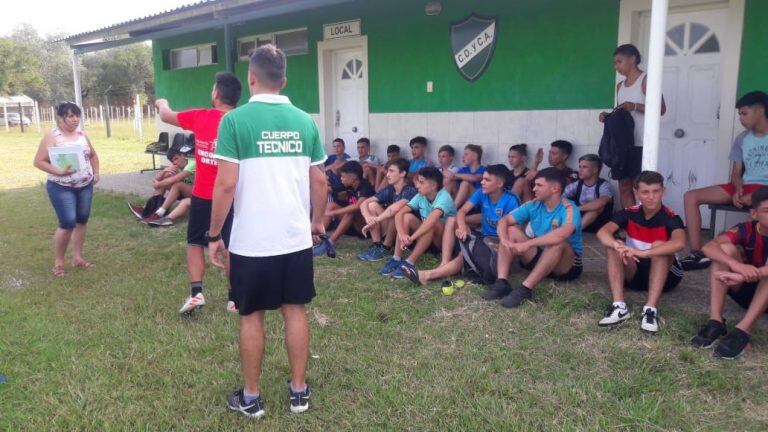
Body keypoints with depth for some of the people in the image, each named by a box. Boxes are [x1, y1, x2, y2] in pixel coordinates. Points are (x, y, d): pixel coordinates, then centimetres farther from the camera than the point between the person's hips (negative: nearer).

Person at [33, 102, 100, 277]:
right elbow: (38, 162, -12)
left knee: (82, 221, 9)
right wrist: (59, 172, -23)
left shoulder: (82, 135, 7)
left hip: (85, 186, 6)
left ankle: (77, 257, 21)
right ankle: (58, 261, 6)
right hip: (61, 188, -6)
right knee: (68, 223, -11)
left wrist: (96, 173, 10)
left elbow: (93, 155, 22)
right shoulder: (51, 137, -10)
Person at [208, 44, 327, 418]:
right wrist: (318, 221, 22)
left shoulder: (235, 120, -9)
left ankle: (251, 398, 24)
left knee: (251, 317, 10)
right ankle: (299, 391, 25)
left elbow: (226, 184, -12)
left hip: (251, 241, -3)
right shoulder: (304, 121, 3)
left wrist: (214, 236, -2)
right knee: (296, 311, 14)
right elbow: (319, 181, 7)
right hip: (297, 237, 3)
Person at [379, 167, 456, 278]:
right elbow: (399, 213, -16)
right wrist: (402, 234, -35)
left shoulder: (444, 197, -24)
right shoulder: (420, 196, -6)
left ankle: (409, 263, -34)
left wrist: (411, 238, -48)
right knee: (407, 217, -18)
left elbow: (432, 219, -42)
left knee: (432, 223, -36)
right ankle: (396, 259, -22)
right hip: (426, 237, 6)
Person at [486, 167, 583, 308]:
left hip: (567, 265, -6)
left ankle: (525, 288, -37)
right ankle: (501, 283, -26)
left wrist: (527, 244, -43)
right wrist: (505, 240, -27)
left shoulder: (569, 209, -22)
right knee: (511, 230, -10)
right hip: (539, 257, 6)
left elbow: (562, 234, -43)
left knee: (557, 242, -36)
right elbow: (504, 221, -6)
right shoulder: (533, 206, -3)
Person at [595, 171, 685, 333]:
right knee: (614, 246, -24)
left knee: (659, 246, -31)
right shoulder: (629, 214, -9)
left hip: (665, 276, -3)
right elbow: (602, 232, -25)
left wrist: (642, 253, -51)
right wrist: (618, 246, -47)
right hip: (634, 273, 3)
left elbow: (679, 243, -41)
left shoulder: (671, 219, -18)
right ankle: (619, 307, -32)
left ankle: (651, 310, -36)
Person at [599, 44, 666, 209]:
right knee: (624, 186, 7)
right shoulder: (620, 86, 19)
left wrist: (635, 106, -21)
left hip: (640, 144, -7)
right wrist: (608, 116, 6)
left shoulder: (646, 80, -3)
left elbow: (661, 109, -10)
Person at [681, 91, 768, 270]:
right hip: (744, 188, 6)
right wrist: (738, 189, -10)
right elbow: (736, 173, 14)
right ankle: (697, 253, -16)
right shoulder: (742, 139, 14)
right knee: (691, 197, -11)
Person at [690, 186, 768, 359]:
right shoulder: (746, 230, -9)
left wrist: (741, 276, -46)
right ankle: (716, 322, -29)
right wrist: (736, 265, -45)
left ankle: (742, 331, -37)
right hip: (746, 290, 2)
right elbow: (708, 247, -27)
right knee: (725, 249, -22)